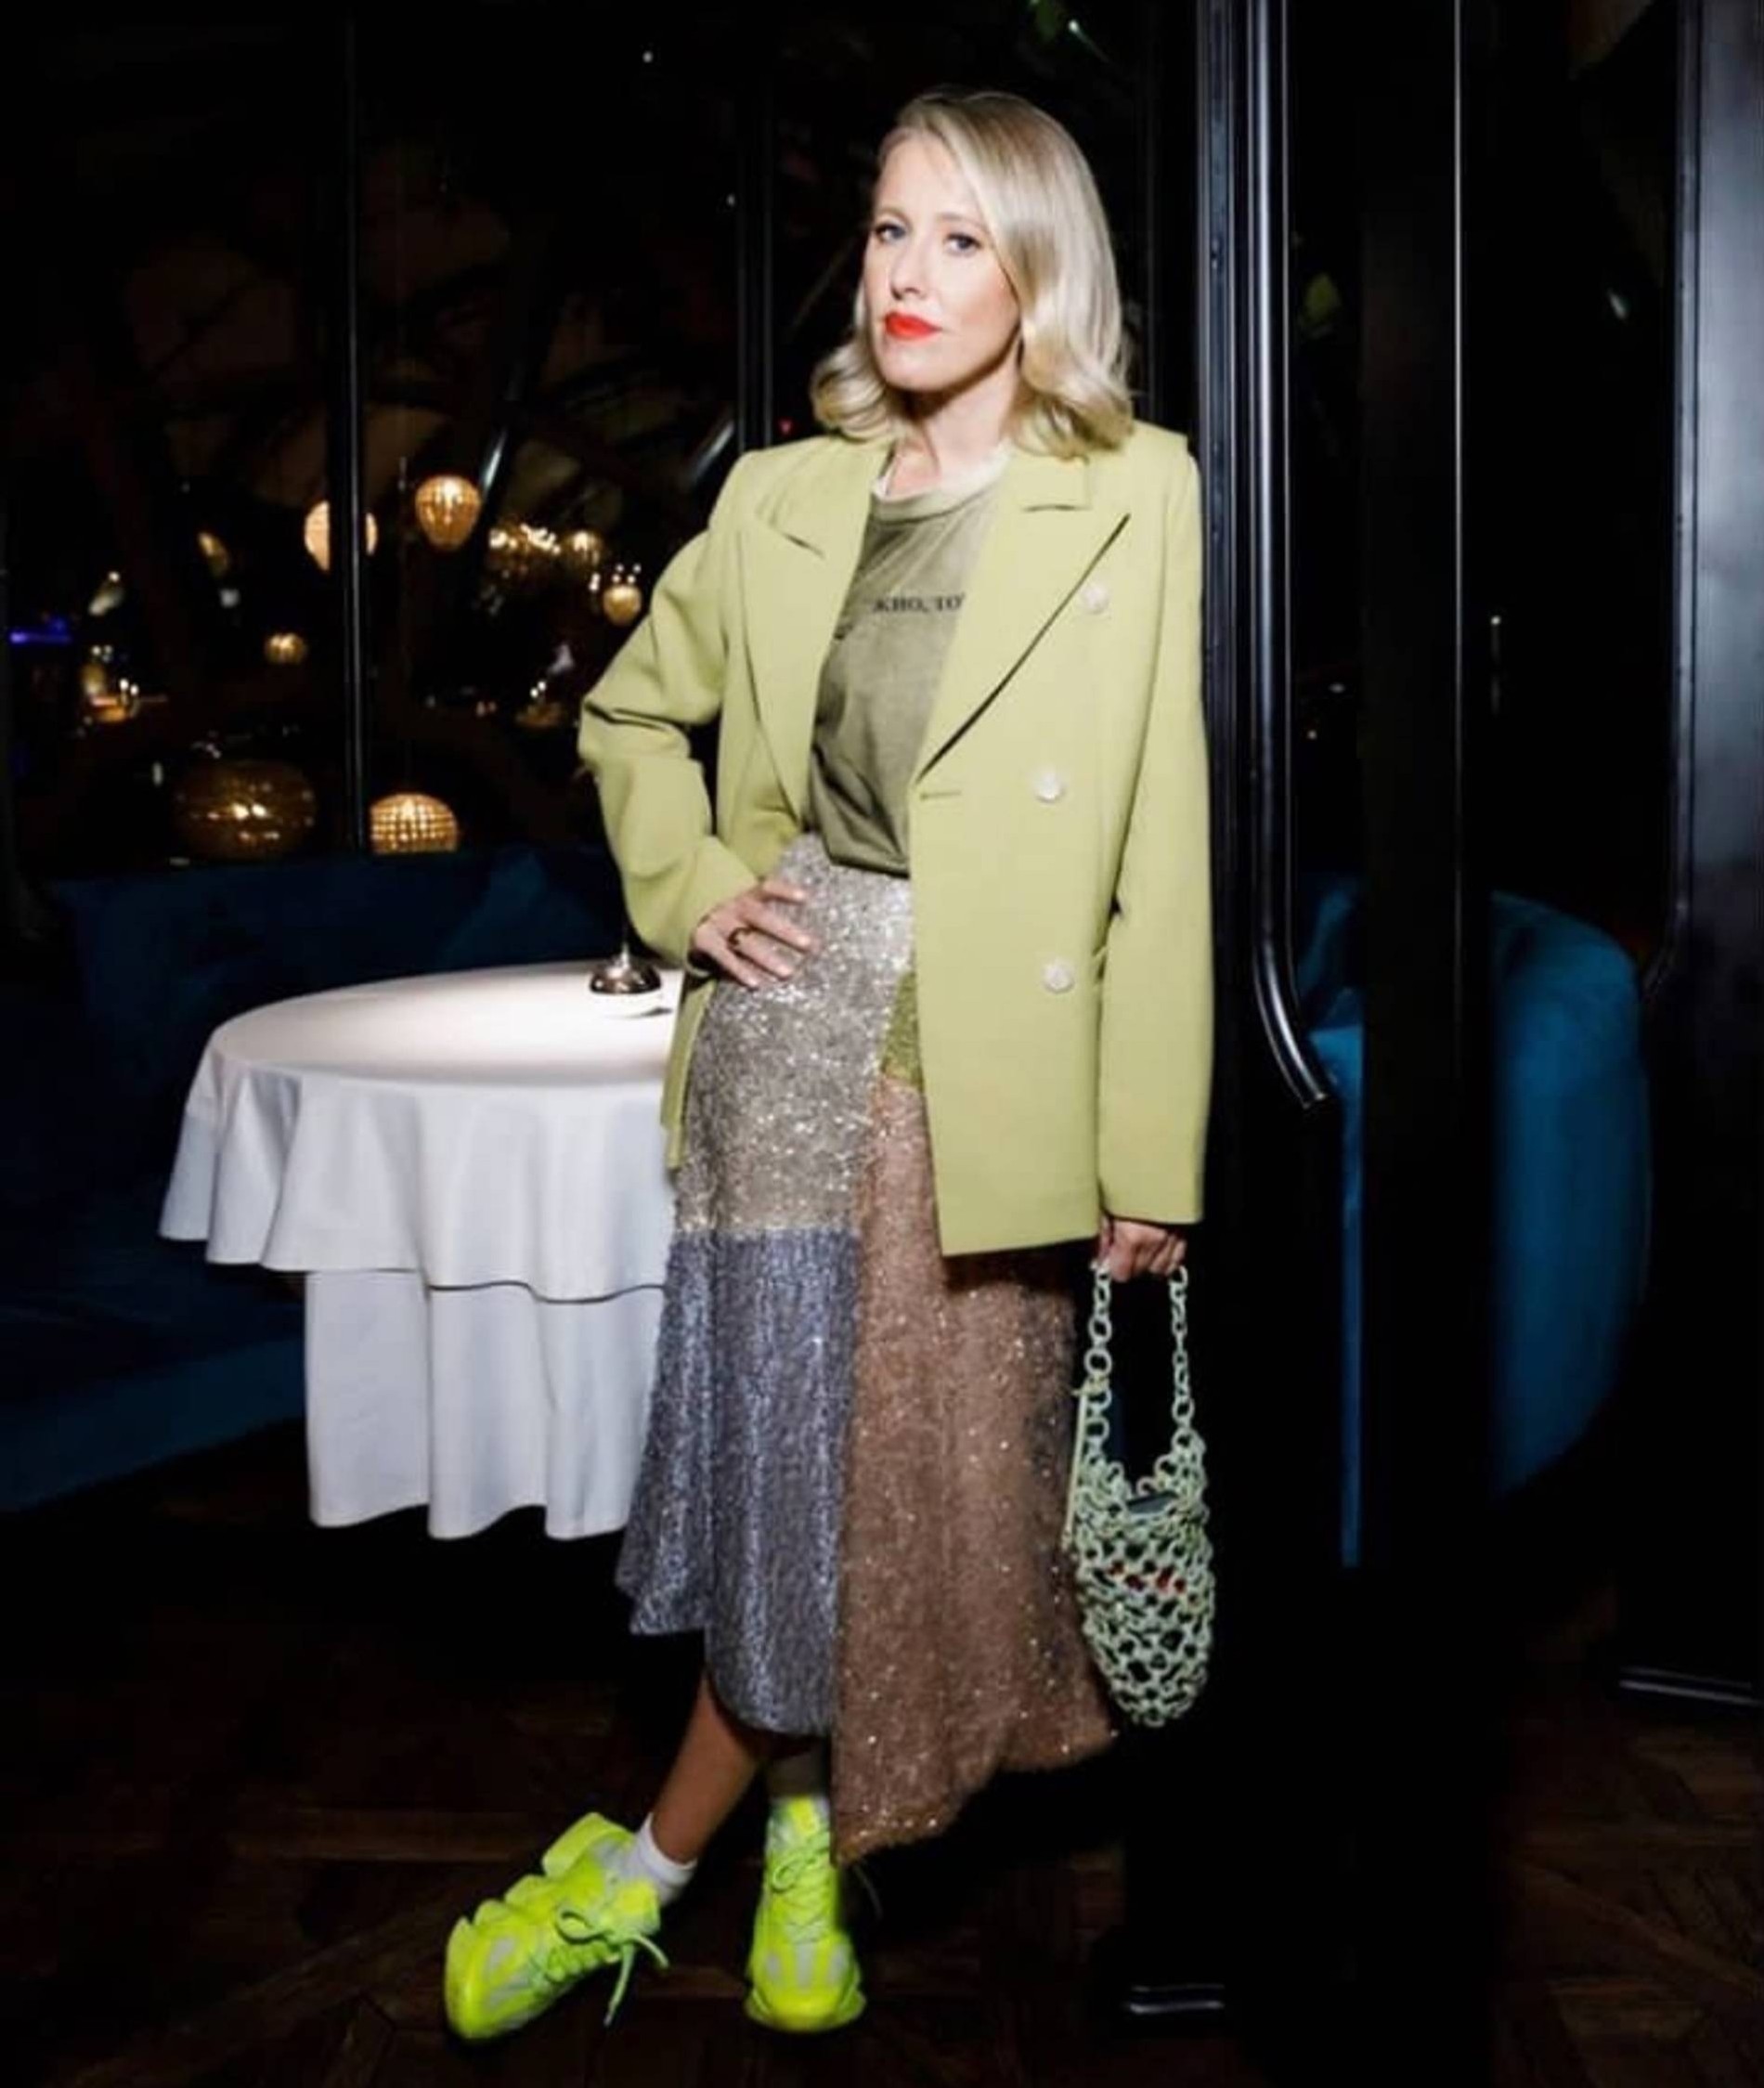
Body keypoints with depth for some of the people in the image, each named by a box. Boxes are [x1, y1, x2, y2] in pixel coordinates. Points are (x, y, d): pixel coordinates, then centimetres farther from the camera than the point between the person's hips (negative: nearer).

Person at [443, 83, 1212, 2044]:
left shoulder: (1131, 499, -4)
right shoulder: (783, 496, 7)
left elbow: (1159, 847, -7)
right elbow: (631, 710, 22)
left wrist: (1150, 1158, -9)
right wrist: (685, 886, 3)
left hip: (978, 1071, -2)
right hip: (785, 1031, 3)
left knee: (904, 1476, 6)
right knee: (790, 1457, 8)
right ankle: (804, 1836, 30)